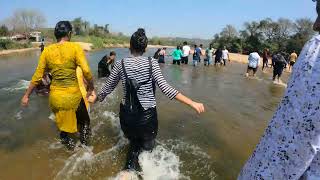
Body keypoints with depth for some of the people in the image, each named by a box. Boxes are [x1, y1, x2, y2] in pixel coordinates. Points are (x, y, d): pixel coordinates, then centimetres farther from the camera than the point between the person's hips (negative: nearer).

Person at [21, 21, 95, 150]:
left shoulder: (47, 51, 1)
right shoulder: (75, 47, -9)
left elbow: (37, 76, 3)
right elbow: (86, 71, -20)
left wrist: (26, 95, 15)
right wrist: (91, 88, -4)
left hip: (56, 96, 3)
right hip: (74, 94, -3)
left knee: (64, 128, 24)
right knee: (84, 122, 25)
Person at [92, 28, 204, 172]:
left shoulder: (121, 64, -4)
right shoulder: (152, 63, -9)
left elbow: (107, 87, 5)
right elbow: (165, 88, -17)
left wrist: (95, 99, 25)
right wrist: (192, 103, -15)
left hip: (127, 115, 2)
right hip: (147, 115, -2)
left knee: (134, 143, 27)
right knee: (147, 146, 24)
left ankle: (129, 171, 9)